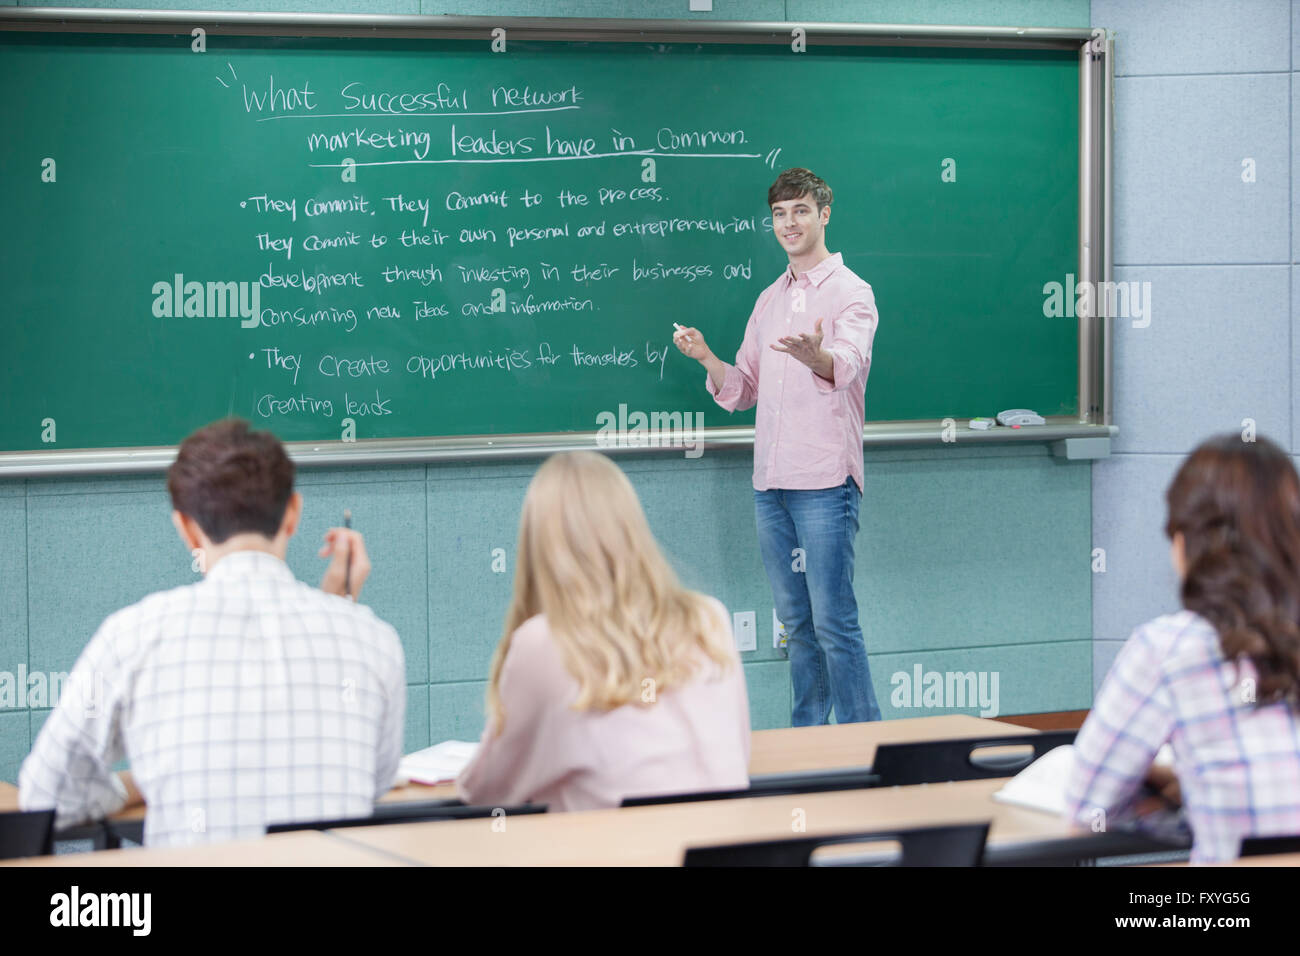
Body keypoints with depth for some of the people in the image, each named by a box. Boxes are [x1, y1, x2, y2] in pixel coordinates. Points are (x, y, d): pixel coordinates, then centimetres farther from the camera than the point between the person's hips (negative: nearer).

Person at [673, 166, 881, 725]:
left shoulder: (850, 293, -3)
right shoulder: (770, 300, 19)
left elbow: (848, 364, -24)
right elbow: (743, 390, 19)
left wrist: (817, 355, -47)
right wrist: (707, 359, -1)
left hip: (826, 481, -7)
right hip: (770, 482, 7)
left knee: (833, 621, -8)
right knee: (796, 622, 12)